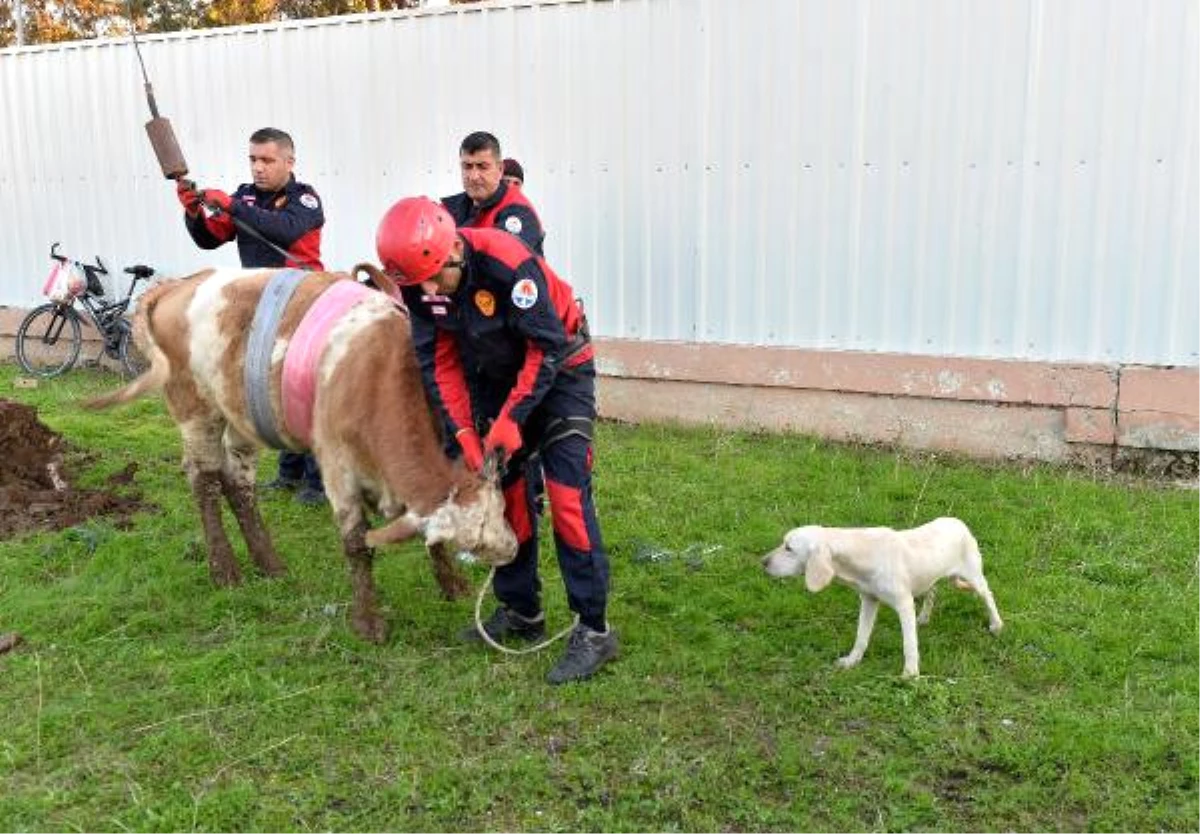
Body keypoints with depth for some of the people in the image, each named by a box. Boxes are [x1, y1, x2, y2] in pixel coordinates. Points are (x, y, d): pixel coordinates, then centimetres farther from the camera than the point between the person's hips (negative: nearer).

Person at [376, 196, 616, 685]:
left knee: (567, 494, -15)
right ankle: (520, 613, 22)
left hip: (560, 367, -6)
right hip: (498, 374, 6)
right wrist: (463, 432, -17)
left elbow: (548, 347, -26)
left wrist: (512, 419, -26)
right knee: (503, 489, 7)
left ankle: (594, 630, -8)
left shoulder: (506, 262, -33)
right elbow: (439, 363, -7)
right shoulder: (417, 284, -14)